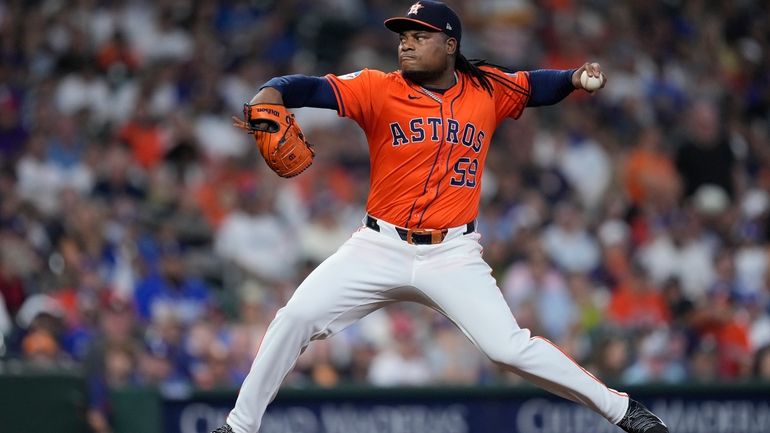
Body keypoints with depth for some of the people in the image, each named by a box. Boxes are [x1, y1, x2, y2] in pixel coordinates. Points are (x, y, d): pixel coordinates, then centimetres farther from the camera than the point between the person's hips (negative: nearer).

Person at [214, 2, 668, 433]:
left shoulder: (488, 90, 1)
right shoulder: (378, 90, -6)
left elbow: (536, 86, 11)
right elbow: (312, 87, -17)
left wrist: (576, 78, -11)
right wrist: (269, 95, -38)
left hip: (453, 255, -1)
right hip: (380, 248, 1)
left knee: (510, 347, -11)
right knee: (297, 317, -9)